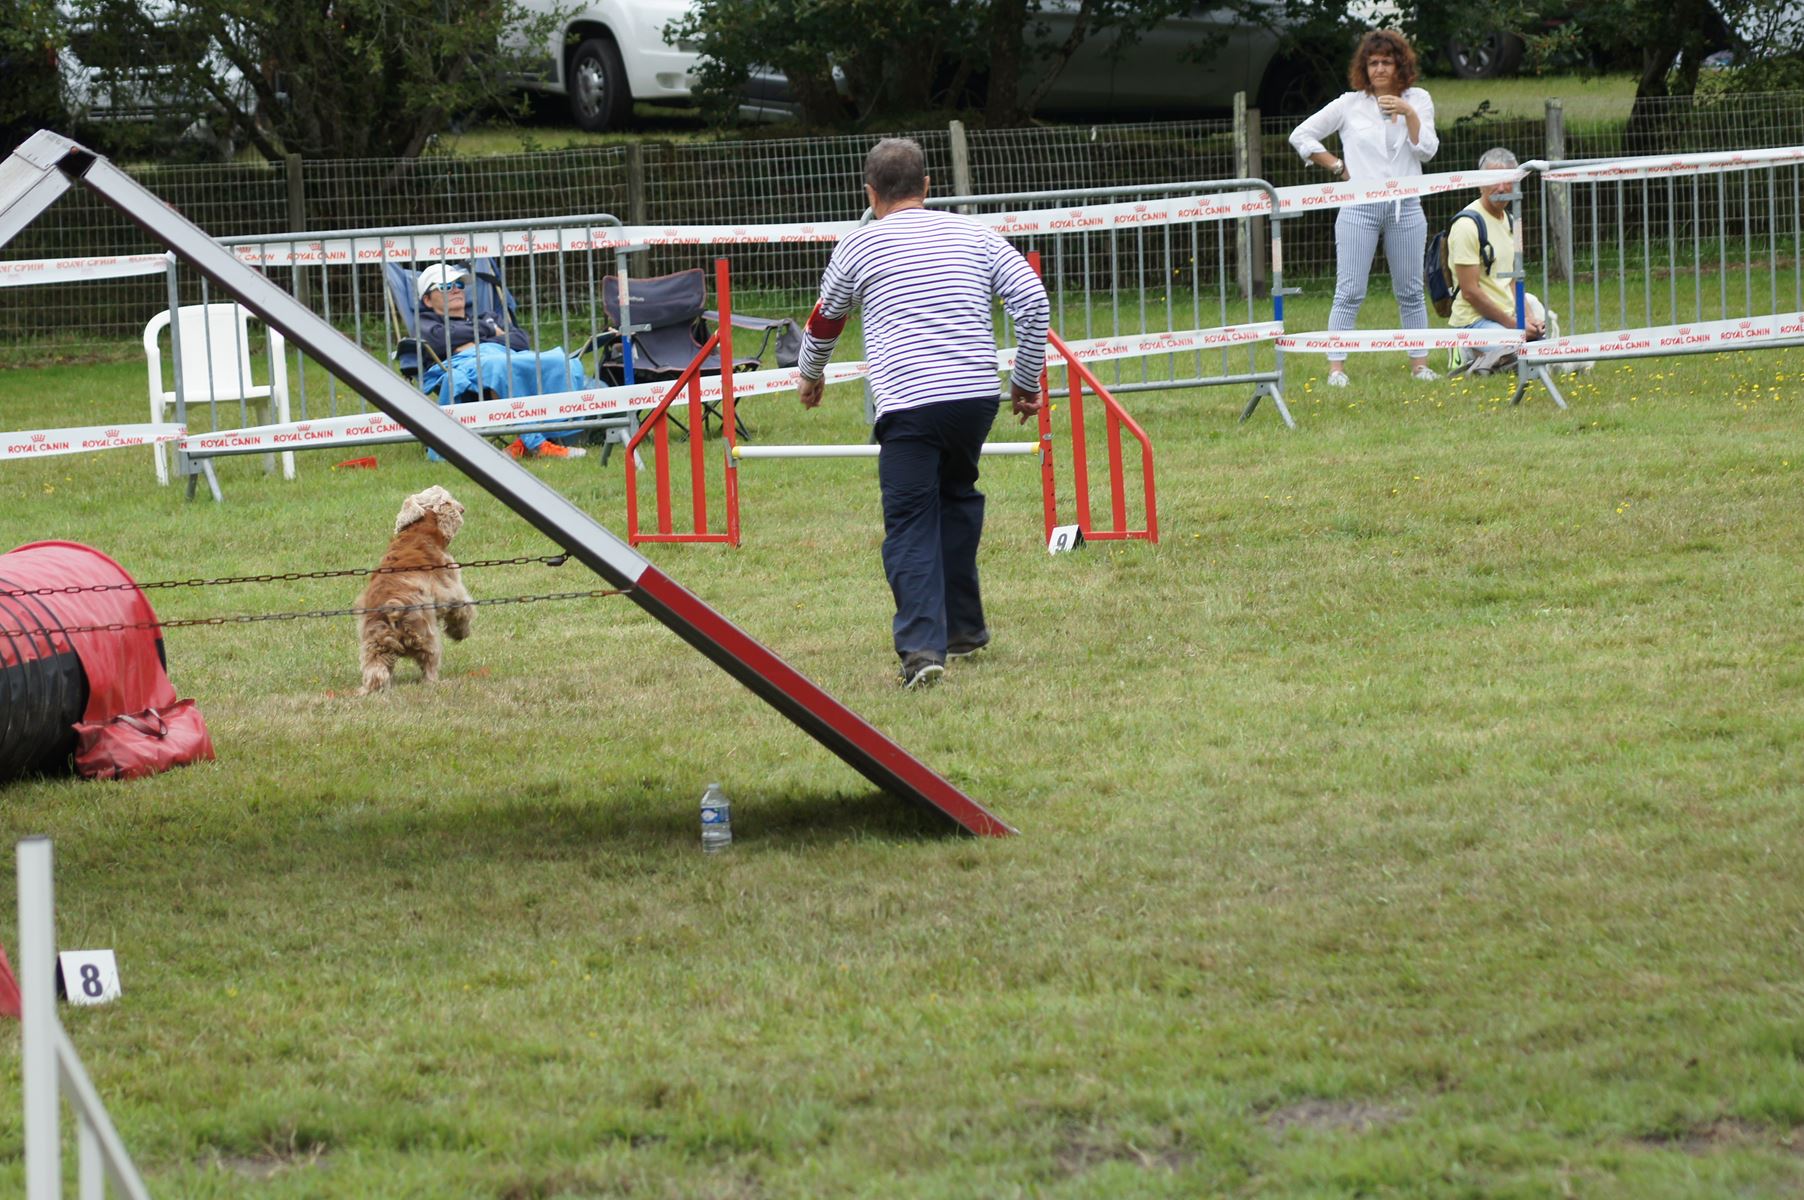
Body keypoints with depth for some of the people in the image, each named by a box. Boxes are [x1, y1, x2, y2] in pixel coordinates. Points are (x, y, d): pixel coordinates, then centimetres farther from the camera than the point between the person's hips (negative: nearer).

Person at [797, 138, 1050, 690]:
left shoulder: (858, 246, 10)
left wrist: (810, 376, 47)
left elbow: (823, 323, 27)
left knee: (910, 526, -4)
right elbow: (1033, 301, 4)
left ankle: (922, 644, -20)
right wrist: (1027, 379, 15)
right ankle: (963, 628, 29)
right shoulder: (974, 235, 14)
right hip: (977, 395, 4)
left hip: (907, 403, -3)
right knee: (957, 499, 24)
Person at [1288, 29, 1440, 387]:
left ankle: (1419, 364, 13)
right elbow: (1301, 135, 7)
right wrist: (1338, 167, 3)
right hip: (1359, 207, -2)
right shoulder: (1349, 105, 3)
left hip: (1405, 206, 2)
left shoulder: (1417, 100, 8)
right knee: (1349, 293, -5)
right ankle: (1336, 367, -4)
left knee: (1410, 291, 6)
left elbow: (1426, 150, 0)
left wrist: (1409, 114, -12)